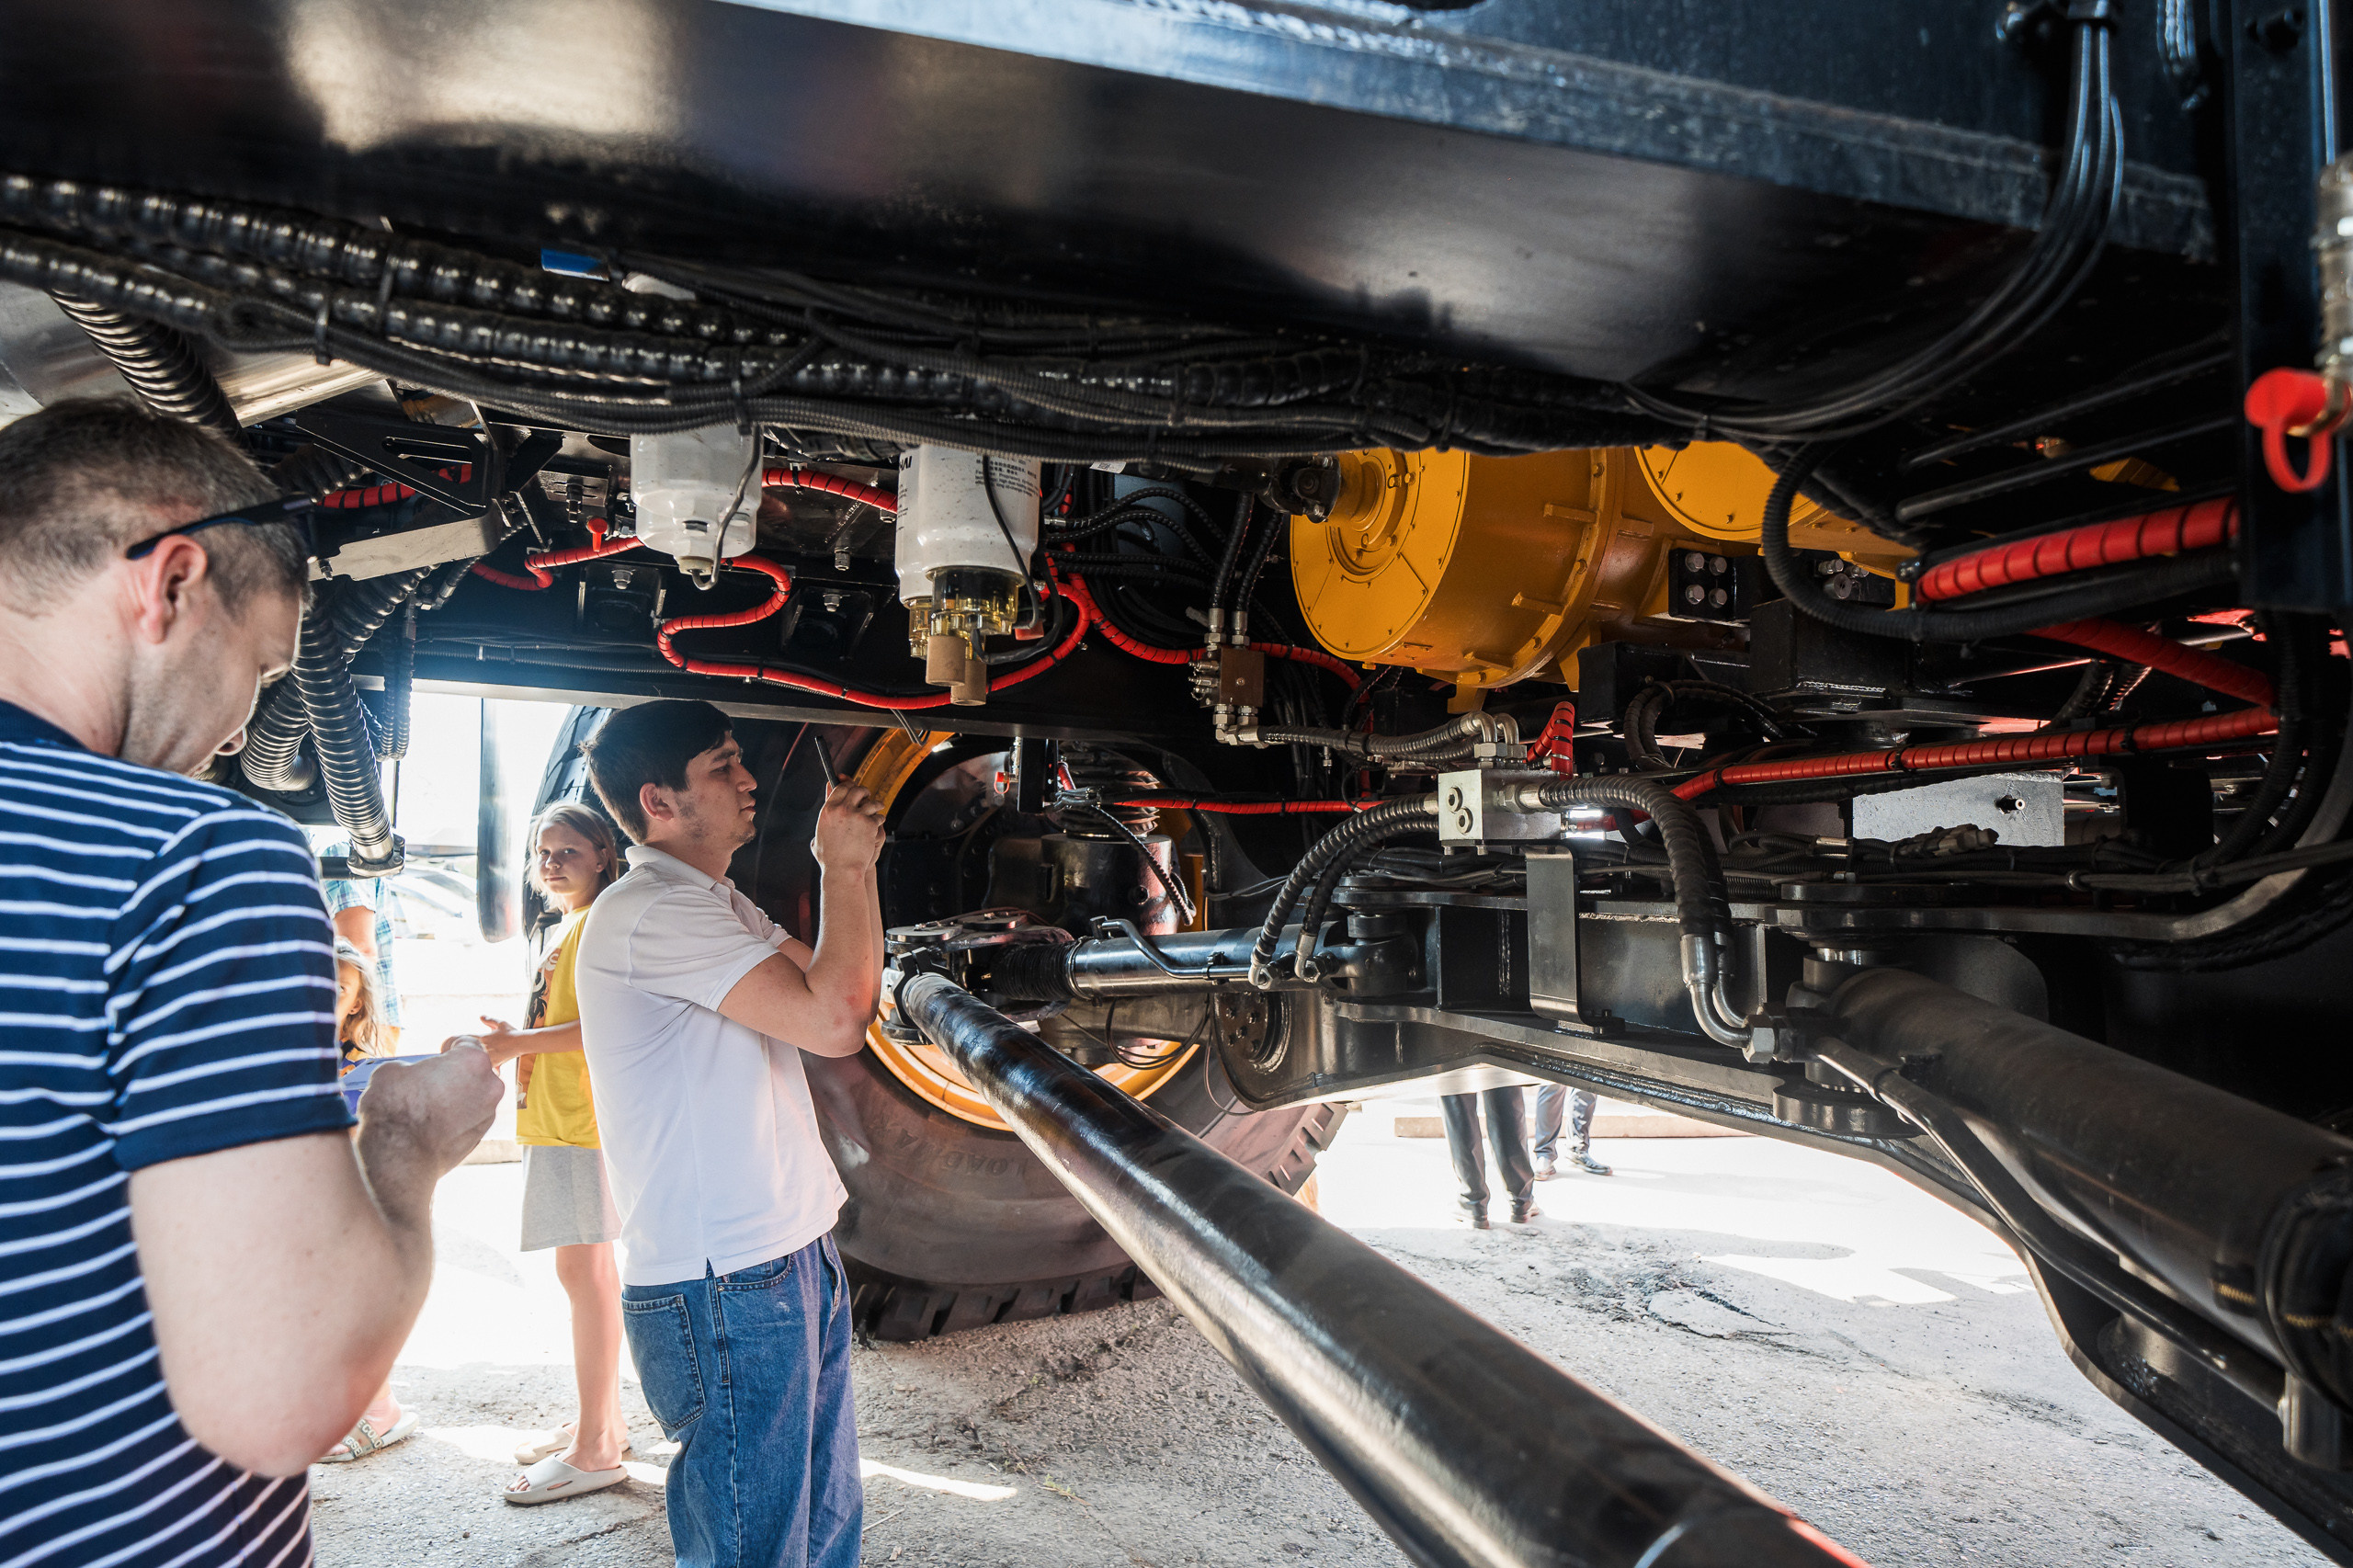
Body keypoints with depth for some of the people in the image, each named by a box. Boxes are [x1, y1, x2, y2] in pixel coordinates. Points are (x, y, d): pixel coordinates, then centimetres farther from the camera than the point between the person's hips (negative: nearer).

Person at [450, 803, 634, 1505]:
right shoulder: (561, 930, 20)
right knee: (587, 1268, 14)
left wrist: (520, 1042, -21)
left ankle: (595, 1448, -2)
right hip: (553, 1115, 10)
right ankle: (601, 1418, 25)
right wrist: (510, 1041, 17)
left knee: (583, 1268, -8)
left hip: (583, 1114, -10)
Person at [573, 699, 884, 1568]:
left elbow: (839, 986, 19)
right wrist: (844, 868, -14)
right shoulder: (651, 912, -18)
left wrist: (854, 865, 10)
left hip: (797, 1258, 10)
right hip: (724, 1290, -10)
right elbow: (834, 1019, -26)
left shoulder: (718, 904, 16)